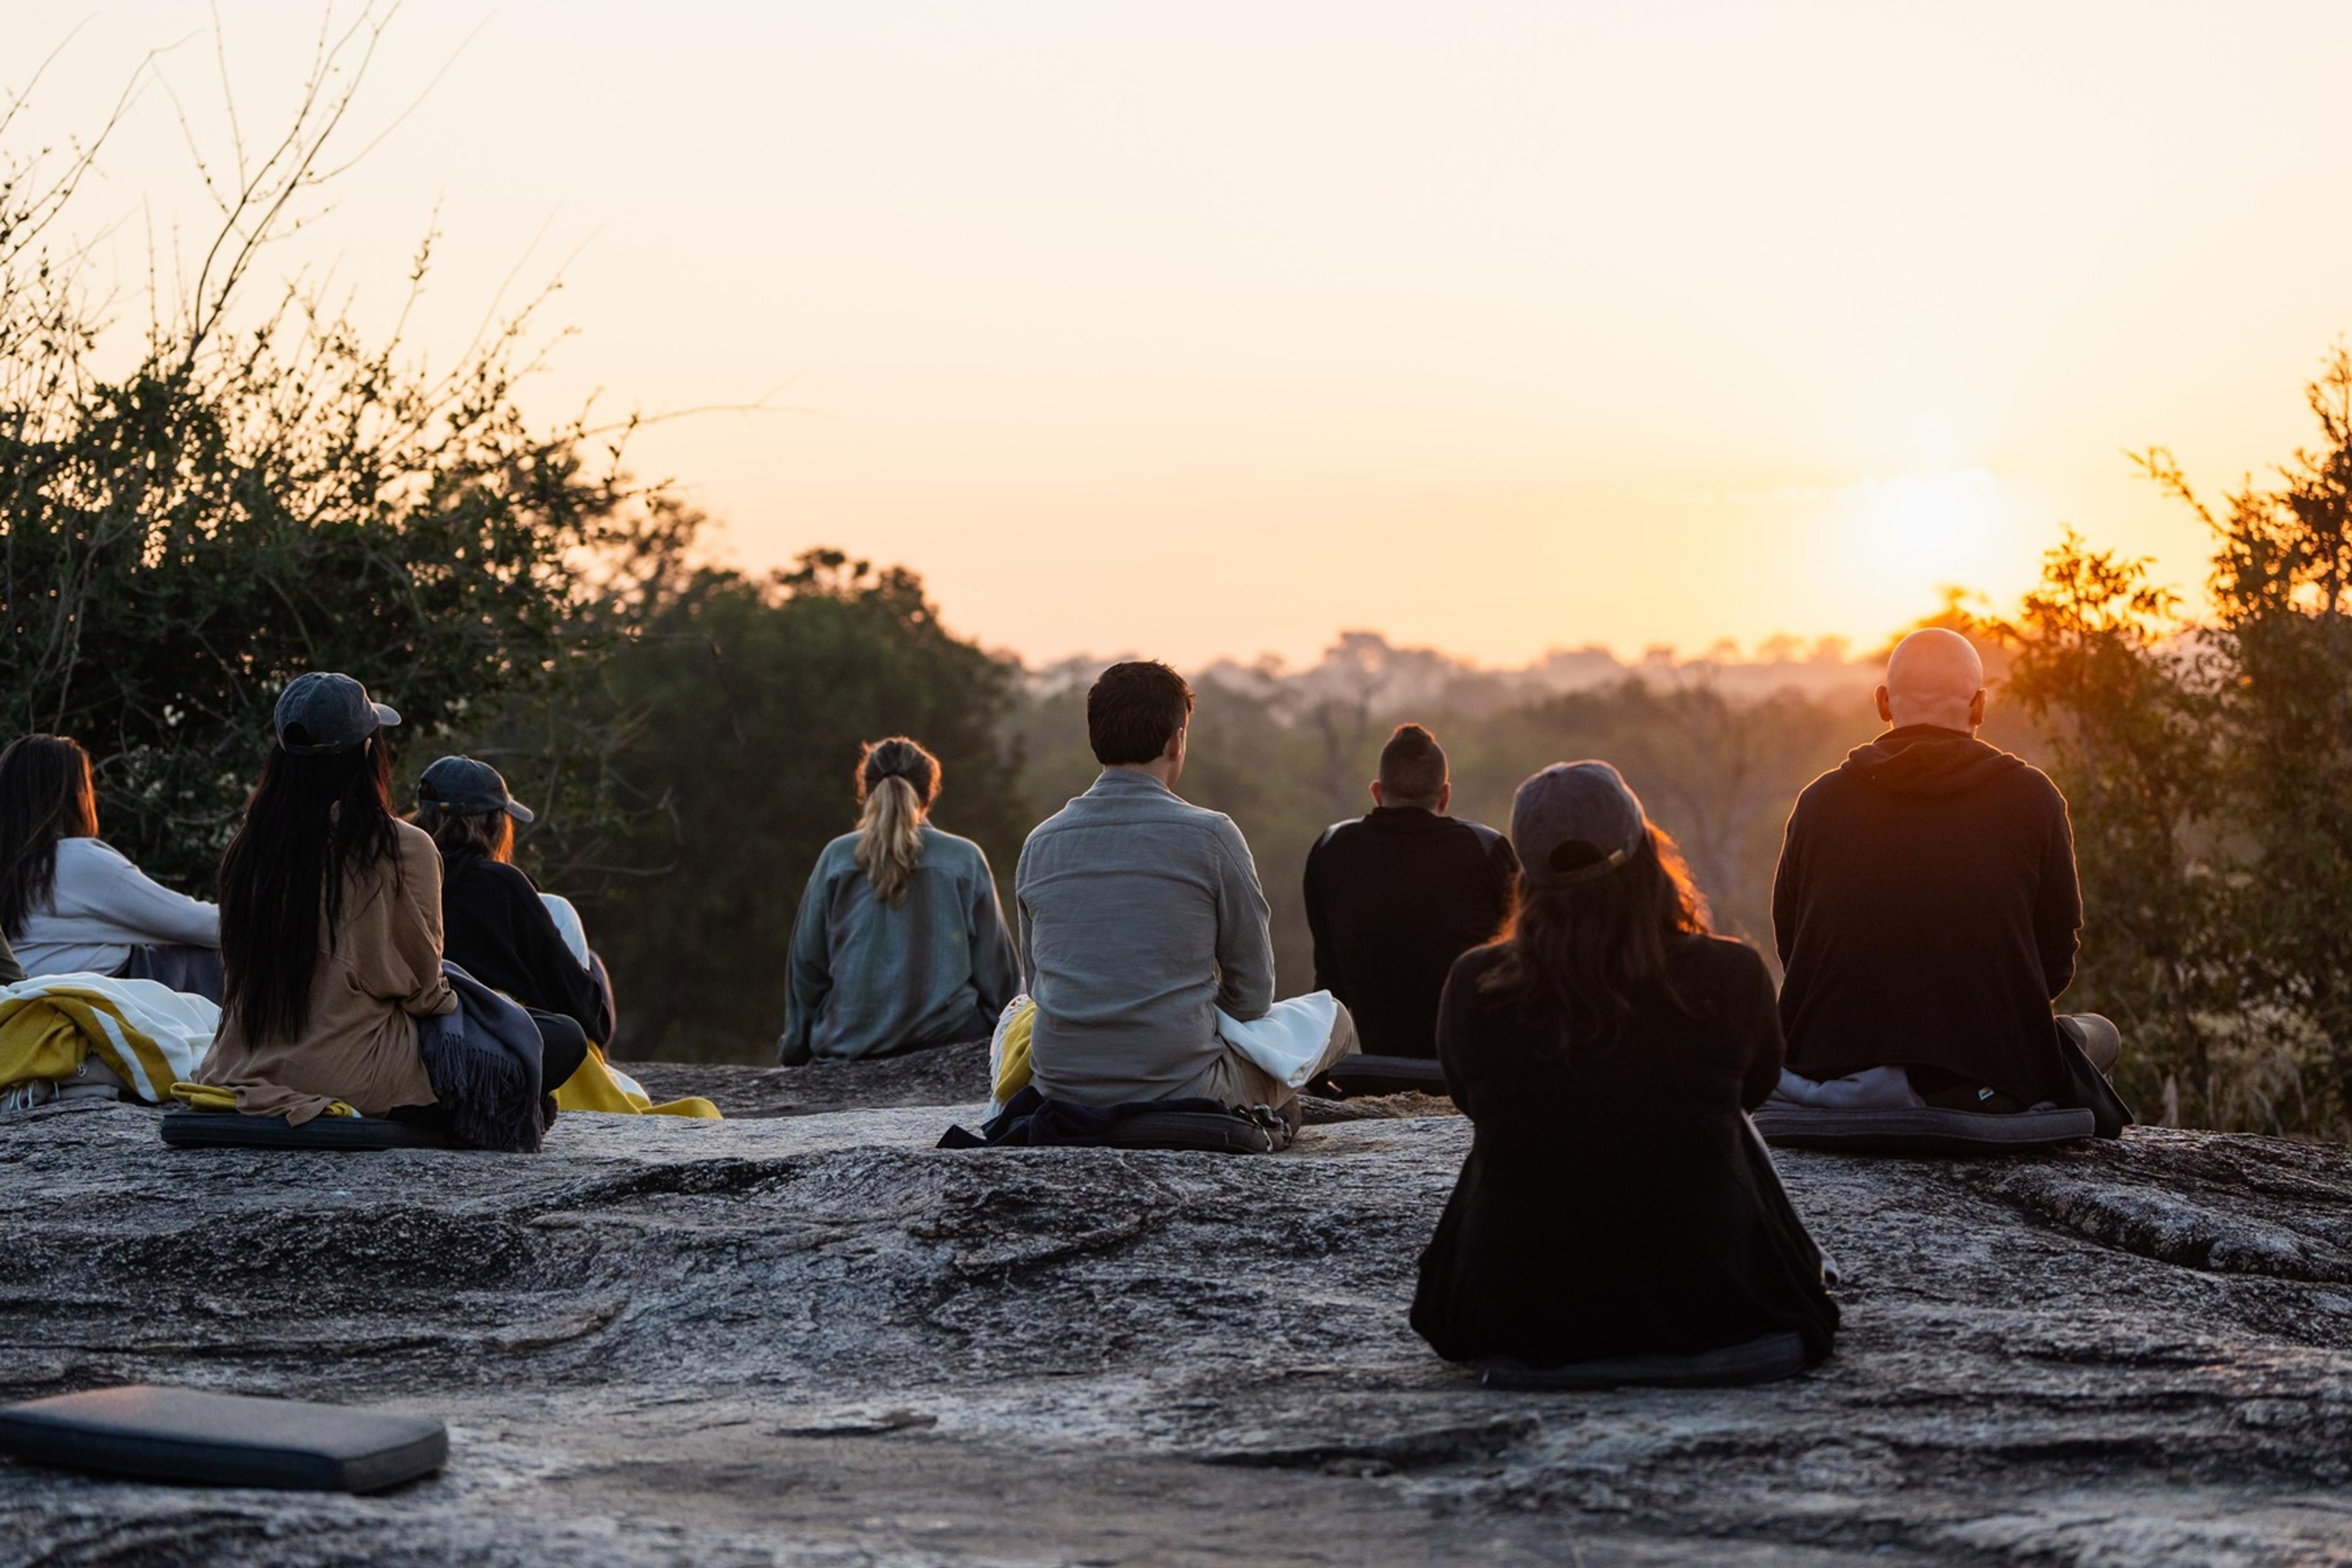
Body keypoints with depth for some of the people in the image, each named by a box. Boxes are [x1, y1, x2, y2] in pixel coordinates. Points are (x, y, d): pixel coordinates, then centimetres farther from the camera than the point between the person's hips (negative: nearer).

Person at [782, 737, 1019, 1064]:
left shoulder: (837, 858, 3)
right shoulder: (966, 860, 2)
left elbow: (807, 968, 9)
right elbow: (996, 968, 7)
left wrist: (795, 1050, 18)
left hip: (850, 1048, 1)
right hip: (952, 1040, 0)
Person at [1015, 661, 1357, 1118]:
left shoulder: (1040, 844, 6)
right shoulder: (1209, 836, -7)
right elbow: (1253, 994, 0)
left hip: (1060, 1096, 4)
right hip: (1179, 1091, -3)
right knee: (1332, 1017, 18)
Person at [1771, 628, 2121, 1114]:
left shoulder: (1821, 800, 0)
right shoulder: (2032, 799, -4)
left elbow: (1790, 948, 7)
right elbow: (2056, 958, 0)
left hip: (1828, 1067, 4)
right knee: (2099, 1034, 25)